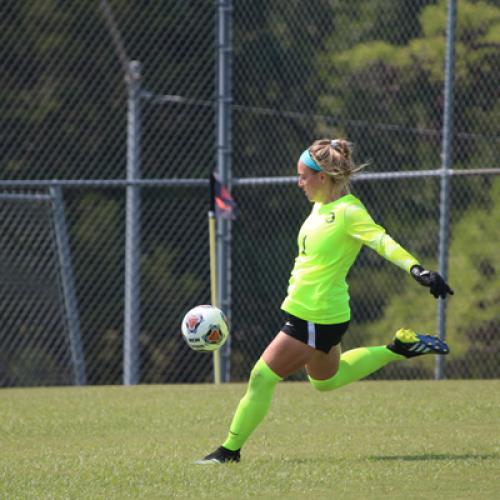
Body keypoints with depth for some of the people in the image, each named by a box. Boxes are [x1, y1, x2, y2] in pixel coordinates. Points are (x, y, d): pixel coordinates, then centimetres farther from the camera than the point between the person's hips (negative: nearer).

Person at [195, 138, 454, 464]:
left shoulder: (348, 211, -21)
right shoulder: (322, 205, 6)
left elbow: (383, 241, -34)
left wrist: (418, 270, -48)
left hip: (317, 319, -10)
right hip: (310, 313, 10)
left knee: (263, 377, -4)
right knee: (326, 380, 30)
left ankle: (230, 450, 8)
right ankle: (400, 348, 29)